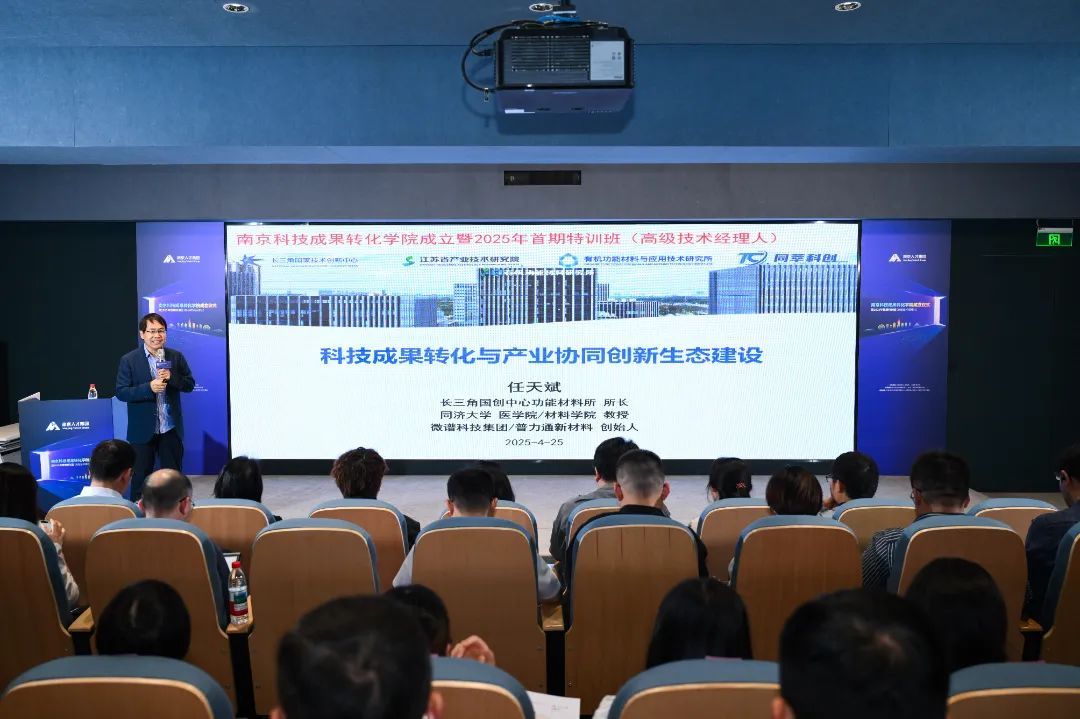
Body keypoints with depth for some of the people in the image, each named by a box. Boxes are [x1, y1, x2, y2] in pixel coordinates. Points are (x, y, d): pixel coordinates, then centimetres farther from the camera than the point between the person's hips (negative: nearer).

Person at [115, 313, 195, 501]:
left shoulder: (176, 357, 3)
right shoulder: (129, 360, -5)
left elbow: (190, 385, 5)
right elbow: (121, 392, -7)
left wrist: (171, 377, -15)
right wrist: (149, 388, -22)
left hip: (171, 429, 2)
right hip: (142, 430, -2)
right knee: (140, 478, 8)